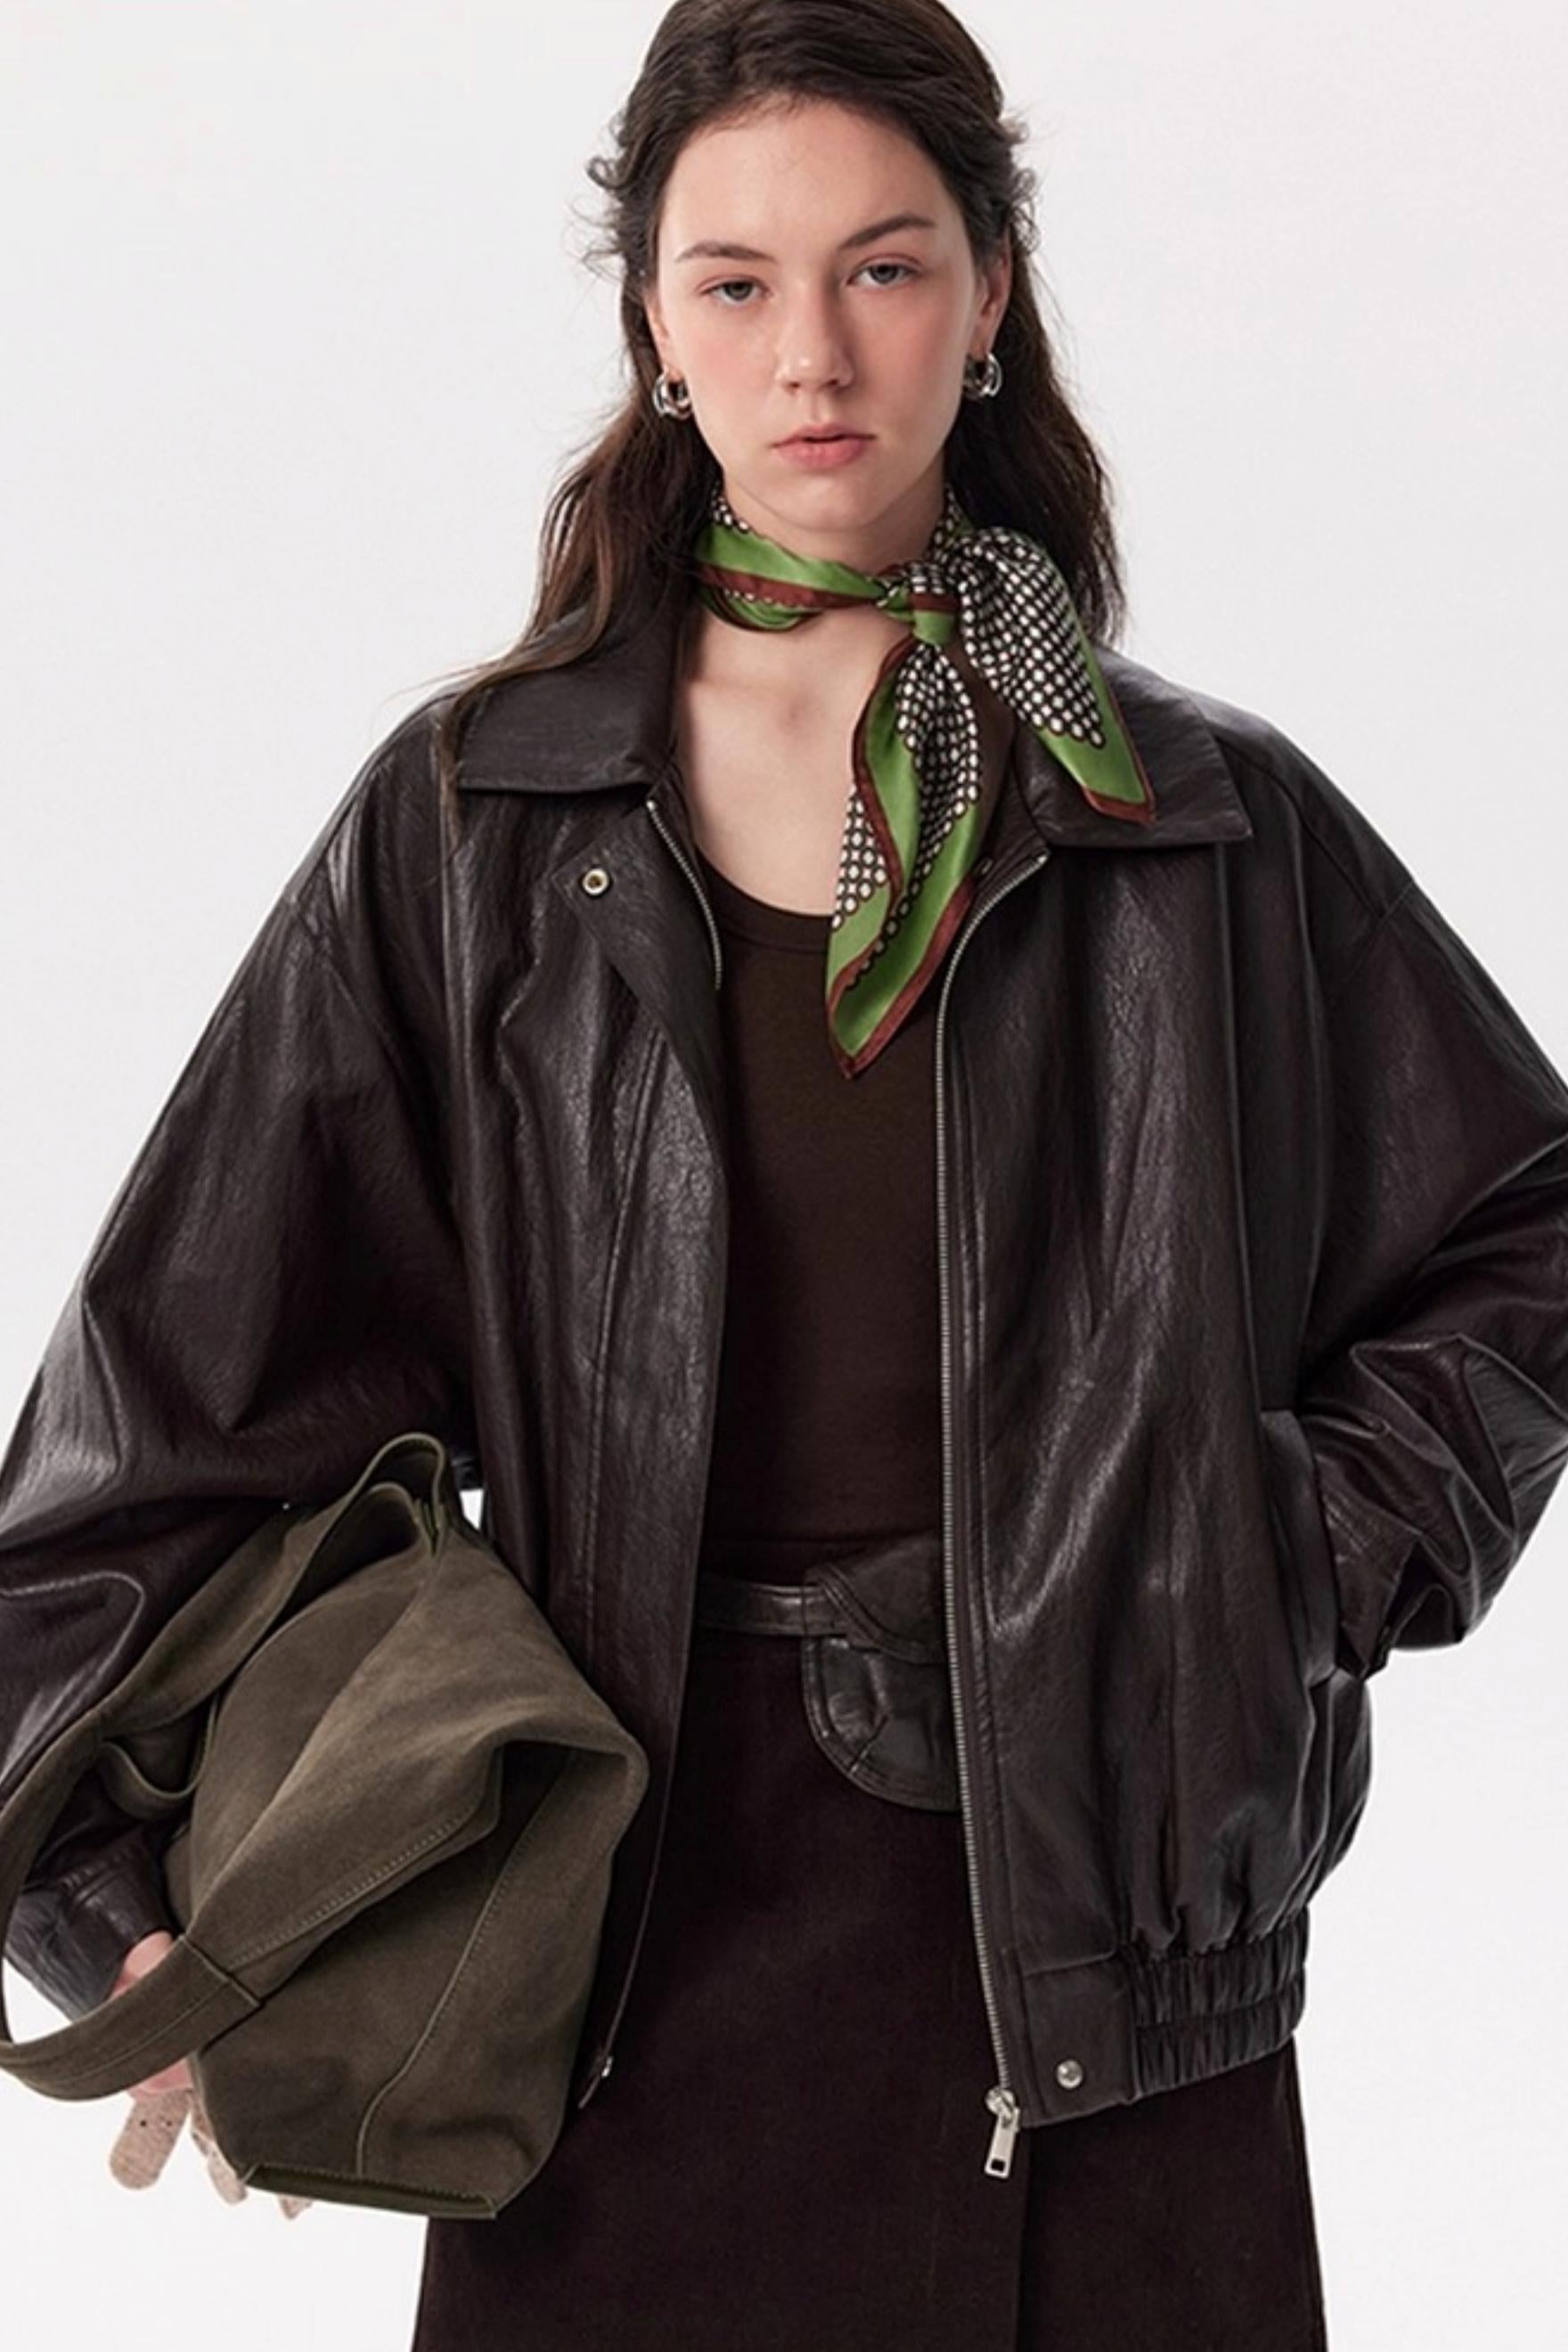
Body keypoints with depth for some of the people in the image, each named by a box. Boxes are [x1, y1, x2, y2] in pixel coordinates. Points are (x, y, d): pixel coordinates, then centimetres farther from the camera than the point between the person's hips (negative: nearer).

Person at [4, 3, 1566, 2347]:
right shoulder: (475, 823, 2)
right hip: (642, 1928, 0)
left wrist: (1323, 1550, 1)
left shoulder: (1214, 827, 3)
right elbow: (196, 1369, 0)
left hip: (1103, 1911, 0)